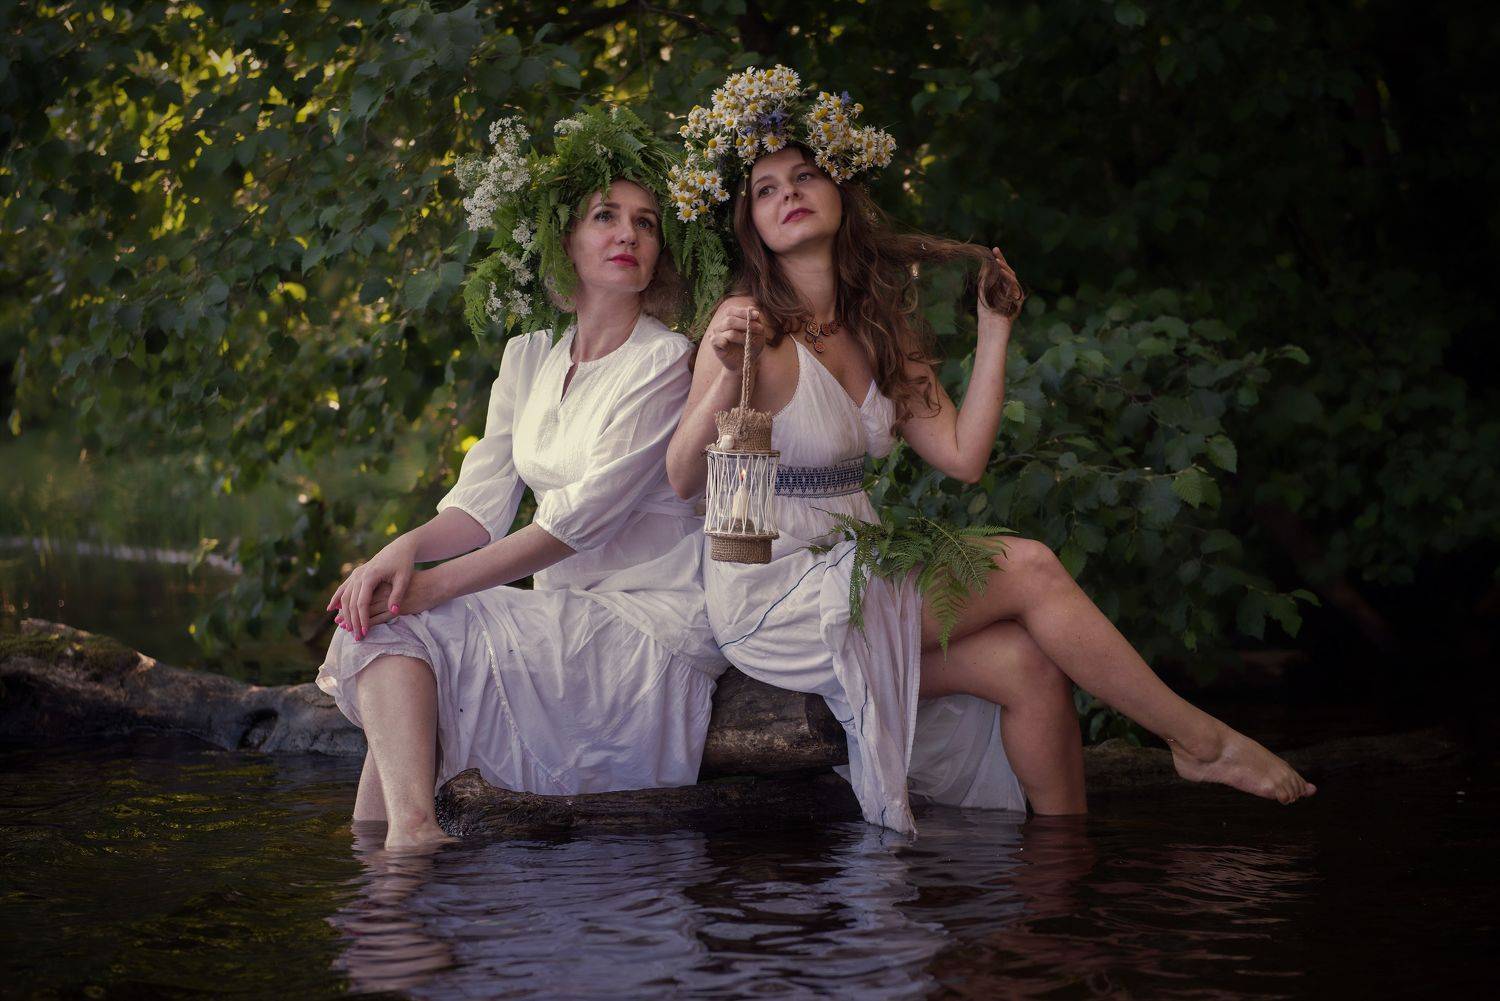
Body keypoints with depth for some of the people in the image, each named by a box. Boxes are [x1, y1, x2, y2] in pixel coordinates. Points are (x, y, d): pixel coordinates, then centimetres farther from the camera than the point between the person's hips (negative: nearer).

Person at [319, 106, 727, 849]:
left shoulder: (667, 362, -8)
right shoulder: (529, 357, 14)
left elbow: (586, 515, -17)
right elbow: (483, 498, 7)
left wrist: (437, 584, -21)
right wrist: (405, 550, -16)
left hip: (653, 627, -7)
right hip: (564, 621, 7)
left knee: (401, 625, -20)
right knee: (382, 617, -16)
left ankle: (393, 836, -21)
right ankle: (409, 829, -24)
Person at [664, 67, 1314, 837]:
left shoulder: (876, 330, 12)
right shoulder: (749, 323, -9)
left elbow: (962, 456, 3)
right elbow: (681, 481, -15)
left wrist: (994, 330, 7)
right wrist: (727, 377, -30)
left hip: (852, 577, 7)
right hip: (770, 595, -6)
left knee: (1030, 665, -16)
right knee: (1029, 567, -17)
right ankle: (1202, 743, -5)